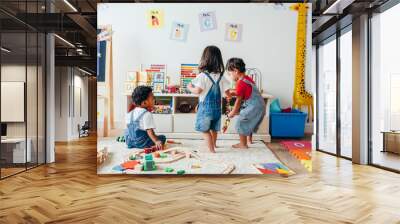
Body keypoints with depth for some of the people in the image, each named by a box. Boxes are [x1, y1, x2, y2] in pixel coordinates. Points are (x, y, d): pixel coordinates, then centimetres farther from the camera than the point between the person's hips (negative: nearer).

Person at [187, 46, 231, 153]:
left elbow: (198, 91, -21)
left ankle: (211, 149, 5)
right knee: (214, 129, 23)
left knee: (205, 130, 6)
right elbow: (227, 91, 0)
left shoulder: (203, 76, -16)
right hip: (217, 107, 6)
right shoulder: (221, 76, -1)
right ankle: (213, 144, 43)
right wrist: (229, 96, 24)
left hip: (206, 107, -5)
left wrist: (190, 87, 0)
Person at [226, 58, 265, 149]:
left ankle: (243, 144, 12)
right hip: (259, 105, 10)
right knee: (248, 122, 28)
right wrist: (233, 93, 11)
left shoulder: (240, 83, -18)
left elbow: (238, 100, -11)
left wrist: (232, 112, 0)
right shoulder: (247, 78, 9)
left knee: (241, 123, 2)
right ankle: (249, 139, 43)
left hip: (253, 107, -10)